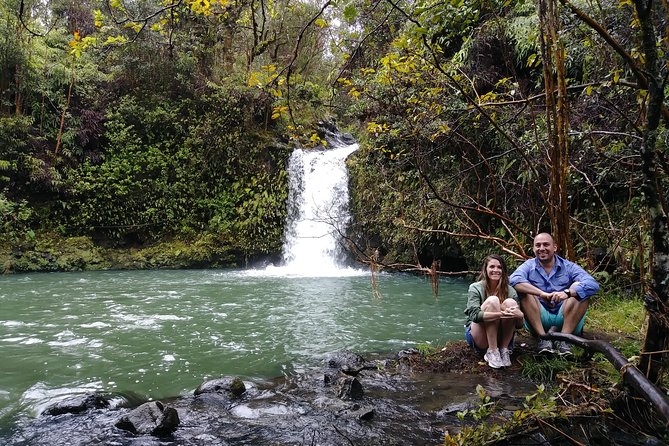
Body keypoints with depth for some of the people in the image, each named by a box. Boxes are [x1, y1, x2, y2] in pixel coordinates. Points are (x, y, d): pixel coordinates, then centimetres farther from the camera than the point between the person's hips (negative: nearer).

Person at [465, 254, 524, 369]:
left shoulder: (510, 291, 1)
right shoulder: (476, 288, -6)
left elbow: (519, 325, -3)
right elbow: (474, 315, -22)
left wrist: (519, 316, -28)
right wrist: (500, 314, -37)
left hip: (500, 338, 3)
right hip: (478, 340, -2)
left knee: (510, 303, -21)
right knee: (492, 301, -25)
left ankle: (504, 350, -15)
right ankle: (492, 352, -22)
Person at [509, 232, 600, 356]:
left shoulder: (568, 267, 4)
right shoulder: (529, 266, 4)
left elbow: (593, 284, -15)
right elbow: (514, 280, -20)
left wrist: (567, 293, -33)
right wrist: (542, 293, -33)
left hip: (566, 319, 1)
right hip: (538, 320, 0)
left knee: (580, 292, -19)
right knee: (525, 292, -20)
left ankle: (564, 338, -25)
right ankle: (543, 337, -26)